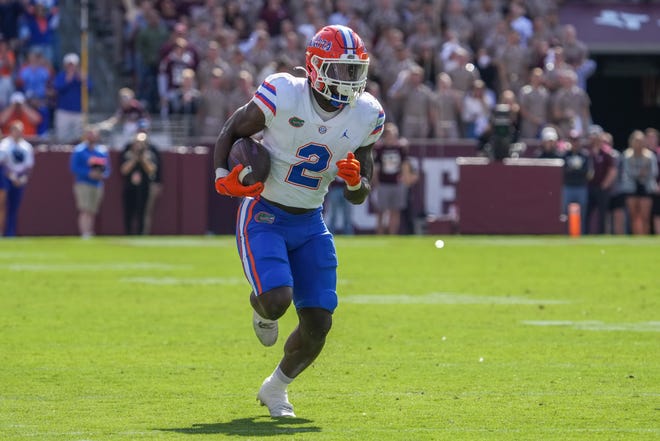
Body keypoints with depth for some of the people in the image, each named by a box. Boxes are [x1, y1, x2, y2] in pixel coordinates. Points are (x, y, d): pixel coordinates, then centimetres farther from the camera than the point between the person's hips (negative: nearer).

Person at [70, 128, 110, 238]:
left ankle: (89, 234, 16)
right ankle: (85, 234, -24)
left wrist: (103, 175, -9)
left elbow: (107, 169, 14)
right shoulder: (79, 150, -4)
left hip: (98, 185, 5)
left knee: (92, 212, 9)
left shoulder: (103, 151, 11)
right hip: (83, 184, -5)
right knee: (85, 211, -16)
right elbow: (74, 168, -8)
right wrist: (89, 174, -19)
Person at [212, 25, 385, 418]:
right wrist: (223, 176, -18)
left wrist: (354, 181, -18)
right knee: (277, 300, -26)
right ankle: (261, 309, 15)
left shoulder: (365, 116, -4)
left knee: (318, 324, -1)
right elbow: (232, 132, -2)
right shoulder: (283, 96, -19)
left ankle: (276, 389, 27)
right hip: (264, 217, -5)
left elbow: (359, 197, 5)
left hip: (311, 224, 5)